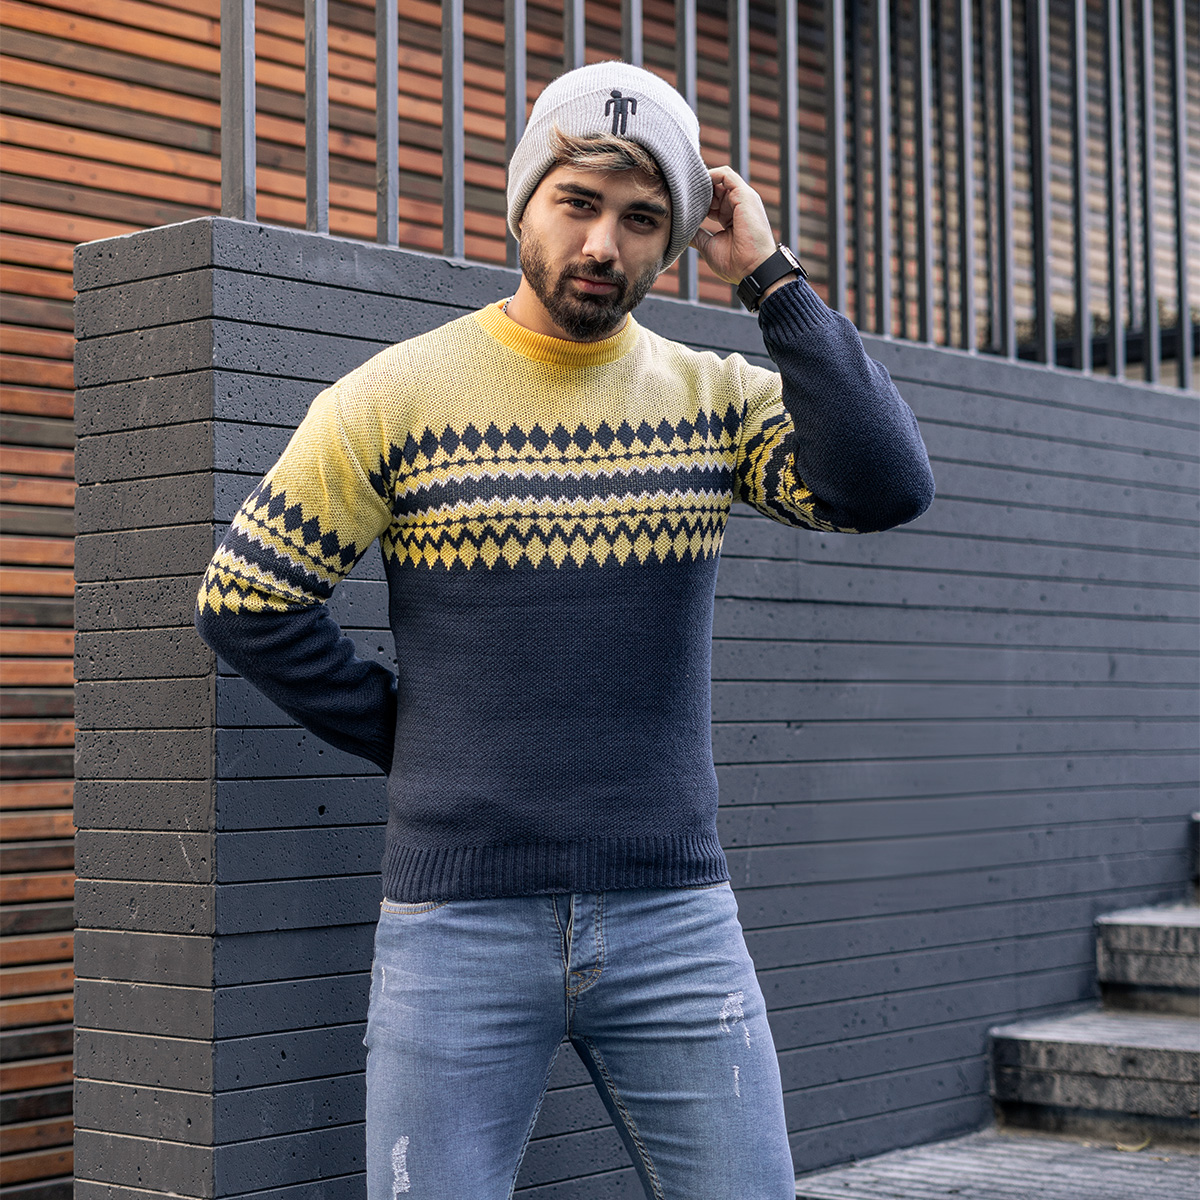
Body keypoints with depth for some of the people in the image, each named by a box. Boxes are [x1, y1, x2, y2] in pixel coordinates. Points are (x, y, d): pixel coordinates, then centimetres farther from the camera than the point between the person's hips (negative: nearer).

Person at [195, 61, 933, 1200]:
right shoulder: (393, 397, -1)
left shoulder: (718, 398, 5)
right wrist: (405, 736, 3)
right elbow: (244, 603, 4)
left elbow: (884, 487, -13)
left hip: (675, 921, 2)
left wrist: (769, 276, -9)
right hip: (457, 927, -2)